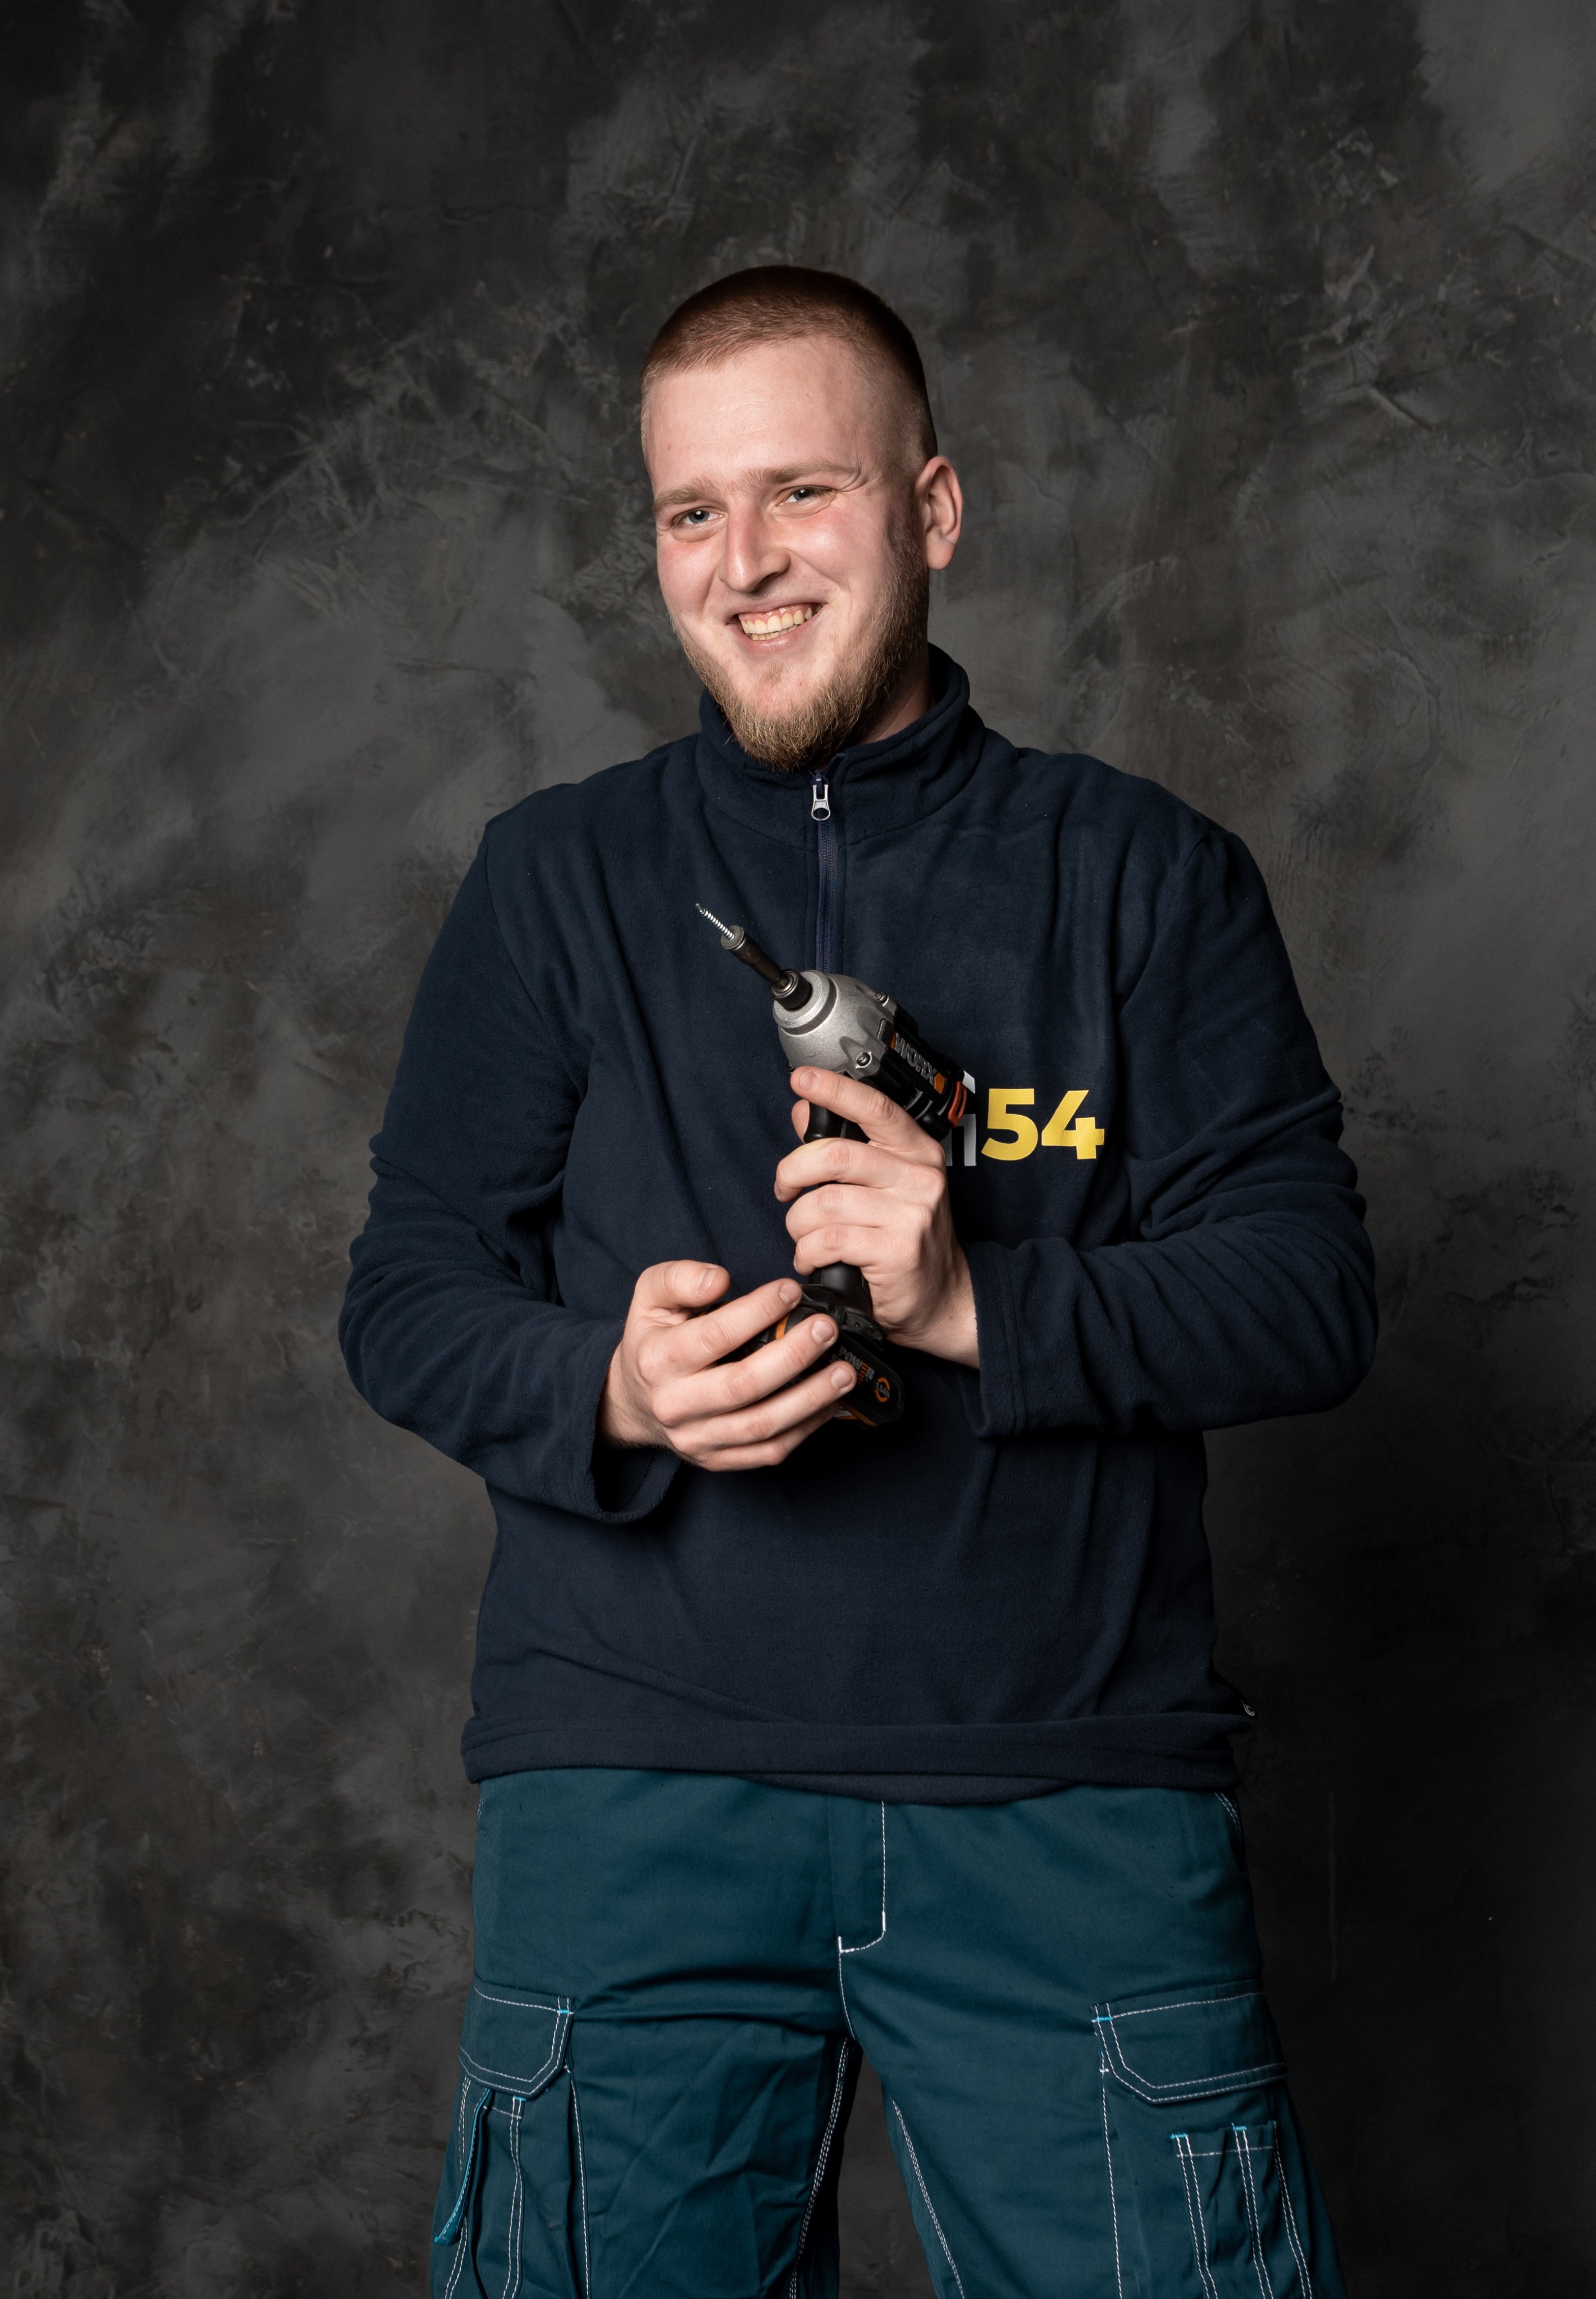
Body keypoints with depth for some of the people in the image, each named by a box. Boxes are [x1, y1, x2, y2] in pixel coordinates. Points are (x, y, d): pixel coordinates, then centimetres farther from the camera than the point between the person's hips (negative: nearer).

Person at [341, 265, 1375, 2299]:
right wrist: (611, 1386, -13)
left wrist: (983, 1306, -15)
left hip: (1072, 1784, 0)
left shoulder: (1140, 872, 8)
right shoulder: (557, 878, 11)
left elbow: (1313, 1292, 3)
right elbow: (407, 1294, 9)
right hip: (634, 1779, 1)